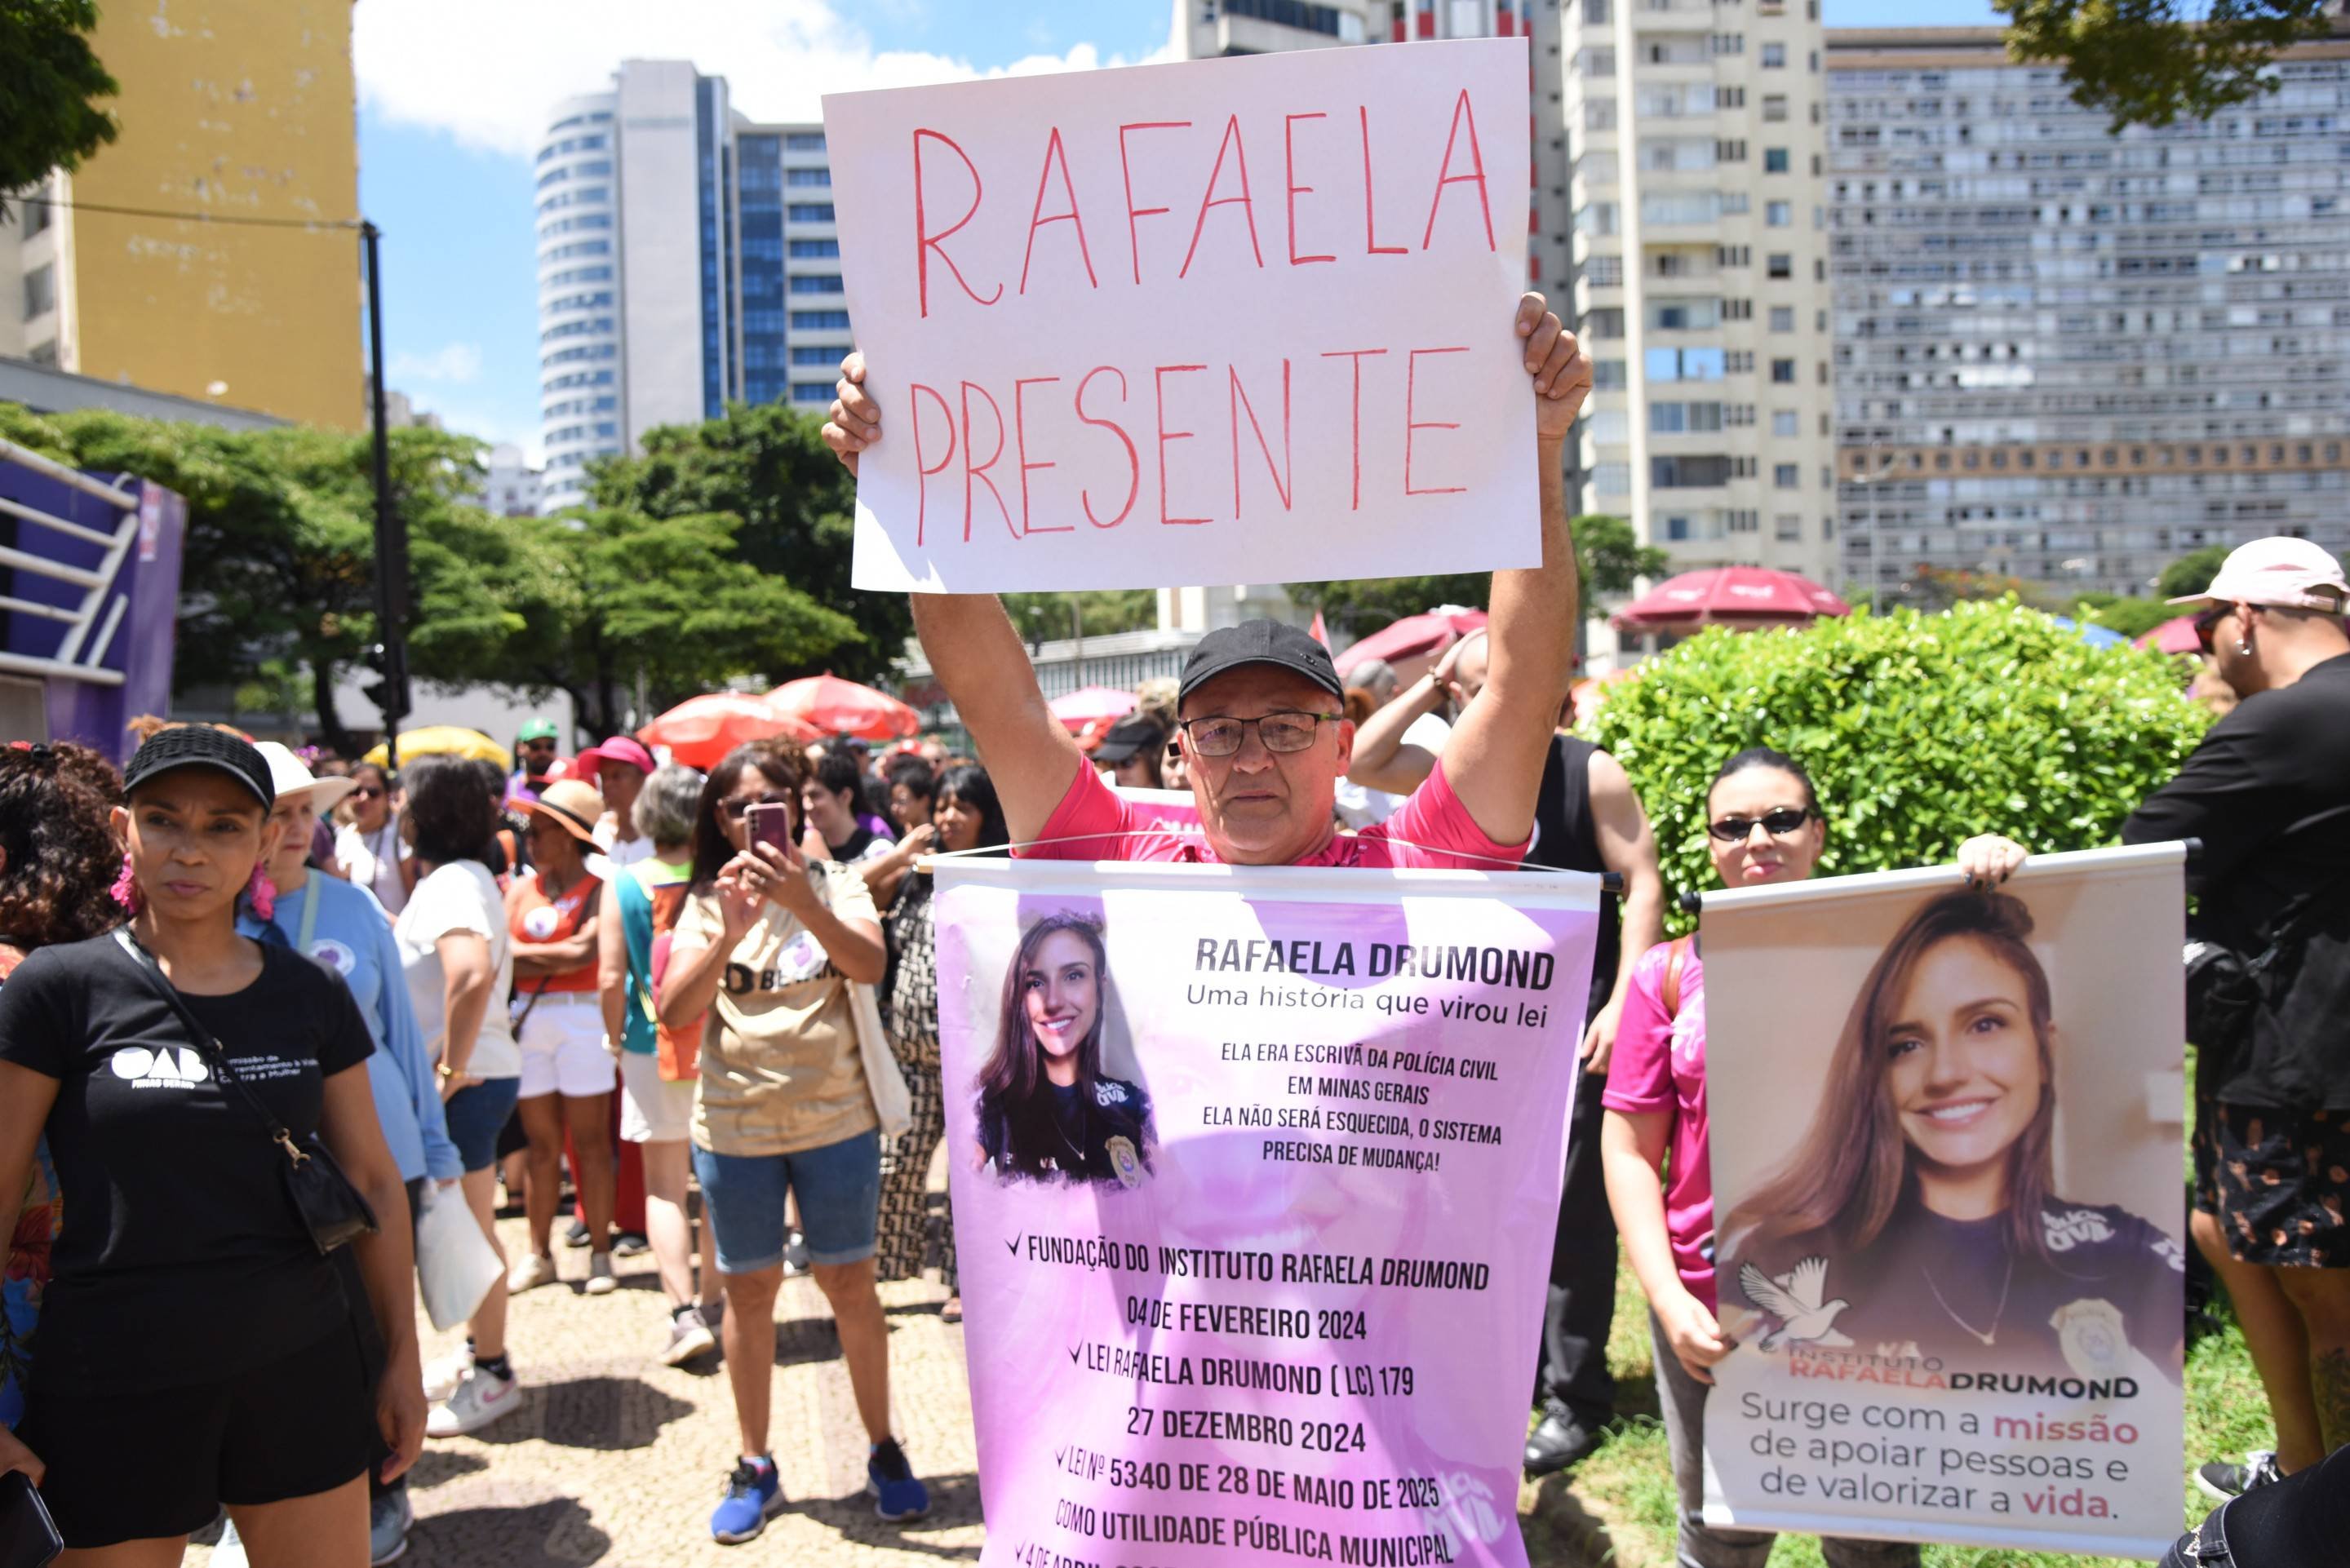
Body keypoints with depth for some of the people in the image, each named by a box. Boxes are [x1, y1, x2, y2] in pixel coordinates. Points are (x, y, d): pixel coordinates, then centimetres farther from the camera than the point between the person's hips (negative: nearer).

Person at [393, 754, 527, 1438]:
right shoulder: (455, 877, 12)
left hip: (466, 1083, -10)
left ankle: (491, 1377, 14)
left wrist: (452, 1066, -28)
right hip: (474, 1076, 10)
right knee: (464, 1227, 20)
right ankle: (479, 1352, 33)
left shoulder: (452, 883, -19)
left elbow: (471, 974, -36)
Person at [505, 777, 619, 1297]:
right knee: (541, 1143, 9)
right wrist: (558, 958, -8)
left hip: (582, 1017, -4)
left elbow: (585, 952, -14)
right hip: (528, 1019, 4)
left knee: (589, 1141, 1)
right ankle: (539, 1254, 18)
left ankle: (600, 1254, 9)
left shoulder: (599, 889, -4)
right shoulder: (520, 888, 11)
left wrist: (525, 951, -3)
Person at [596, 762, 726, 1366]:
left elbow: (610, 979, -8)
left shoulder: (623, 885, -7)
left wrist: (616, 1041, 7)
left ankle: (685, 1314, -1)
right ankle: (713, 1305, 24)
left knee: (663, 1188, 7)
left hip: (653, 1048, -1)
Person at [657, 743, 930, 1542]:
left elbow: (870, 963, -19)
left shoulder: (834, 881, -1)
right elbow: (675, 1010, -12)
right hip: (734, 1127, 1)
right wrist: (731, 931, -27)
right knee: (749, 1292, 10)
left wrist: (803, 904, -36)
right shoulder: (708, 901, 0)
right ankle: (754, 1467, 25)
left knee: (850, 1284, 7)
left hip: (837, 1119, -1)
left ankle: (883, 1448, 24)